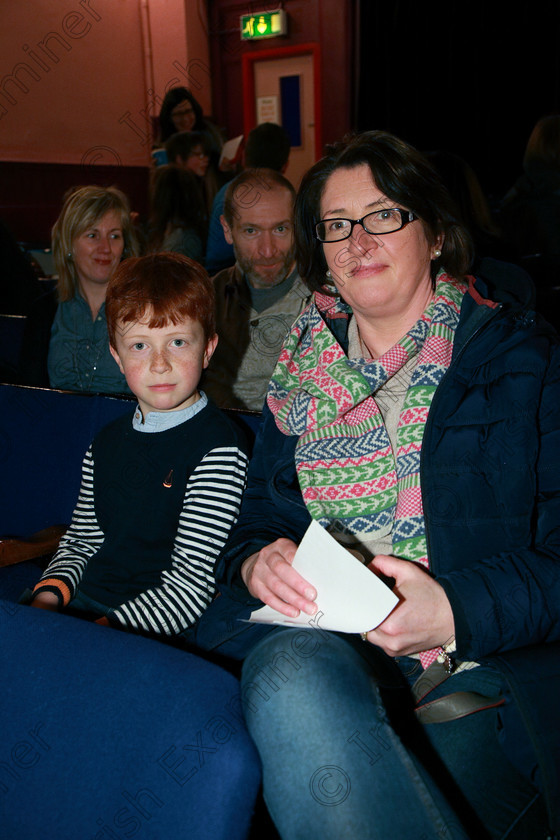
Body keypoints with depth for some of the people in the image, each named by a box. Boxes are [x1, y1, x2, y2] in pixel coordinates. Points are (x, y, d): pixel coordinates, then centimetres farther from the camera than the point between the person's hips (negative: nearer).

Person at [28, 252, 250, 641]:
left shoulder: (218, 448, -12)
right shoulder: (107, 441, 12)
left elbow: (192, 584, -15)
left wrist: (106, 628, -23)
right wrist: (48, 596, 1)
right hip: (81, 606, 7)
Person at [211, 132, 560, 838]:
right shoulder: (302, 374, 17)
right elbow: (256, 521, 18)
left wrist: (460, 611, -18)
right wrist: (257, 561, -5)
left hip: (479, 666, -3)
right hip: (317, 643, 4)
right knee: (291, 676, -33)